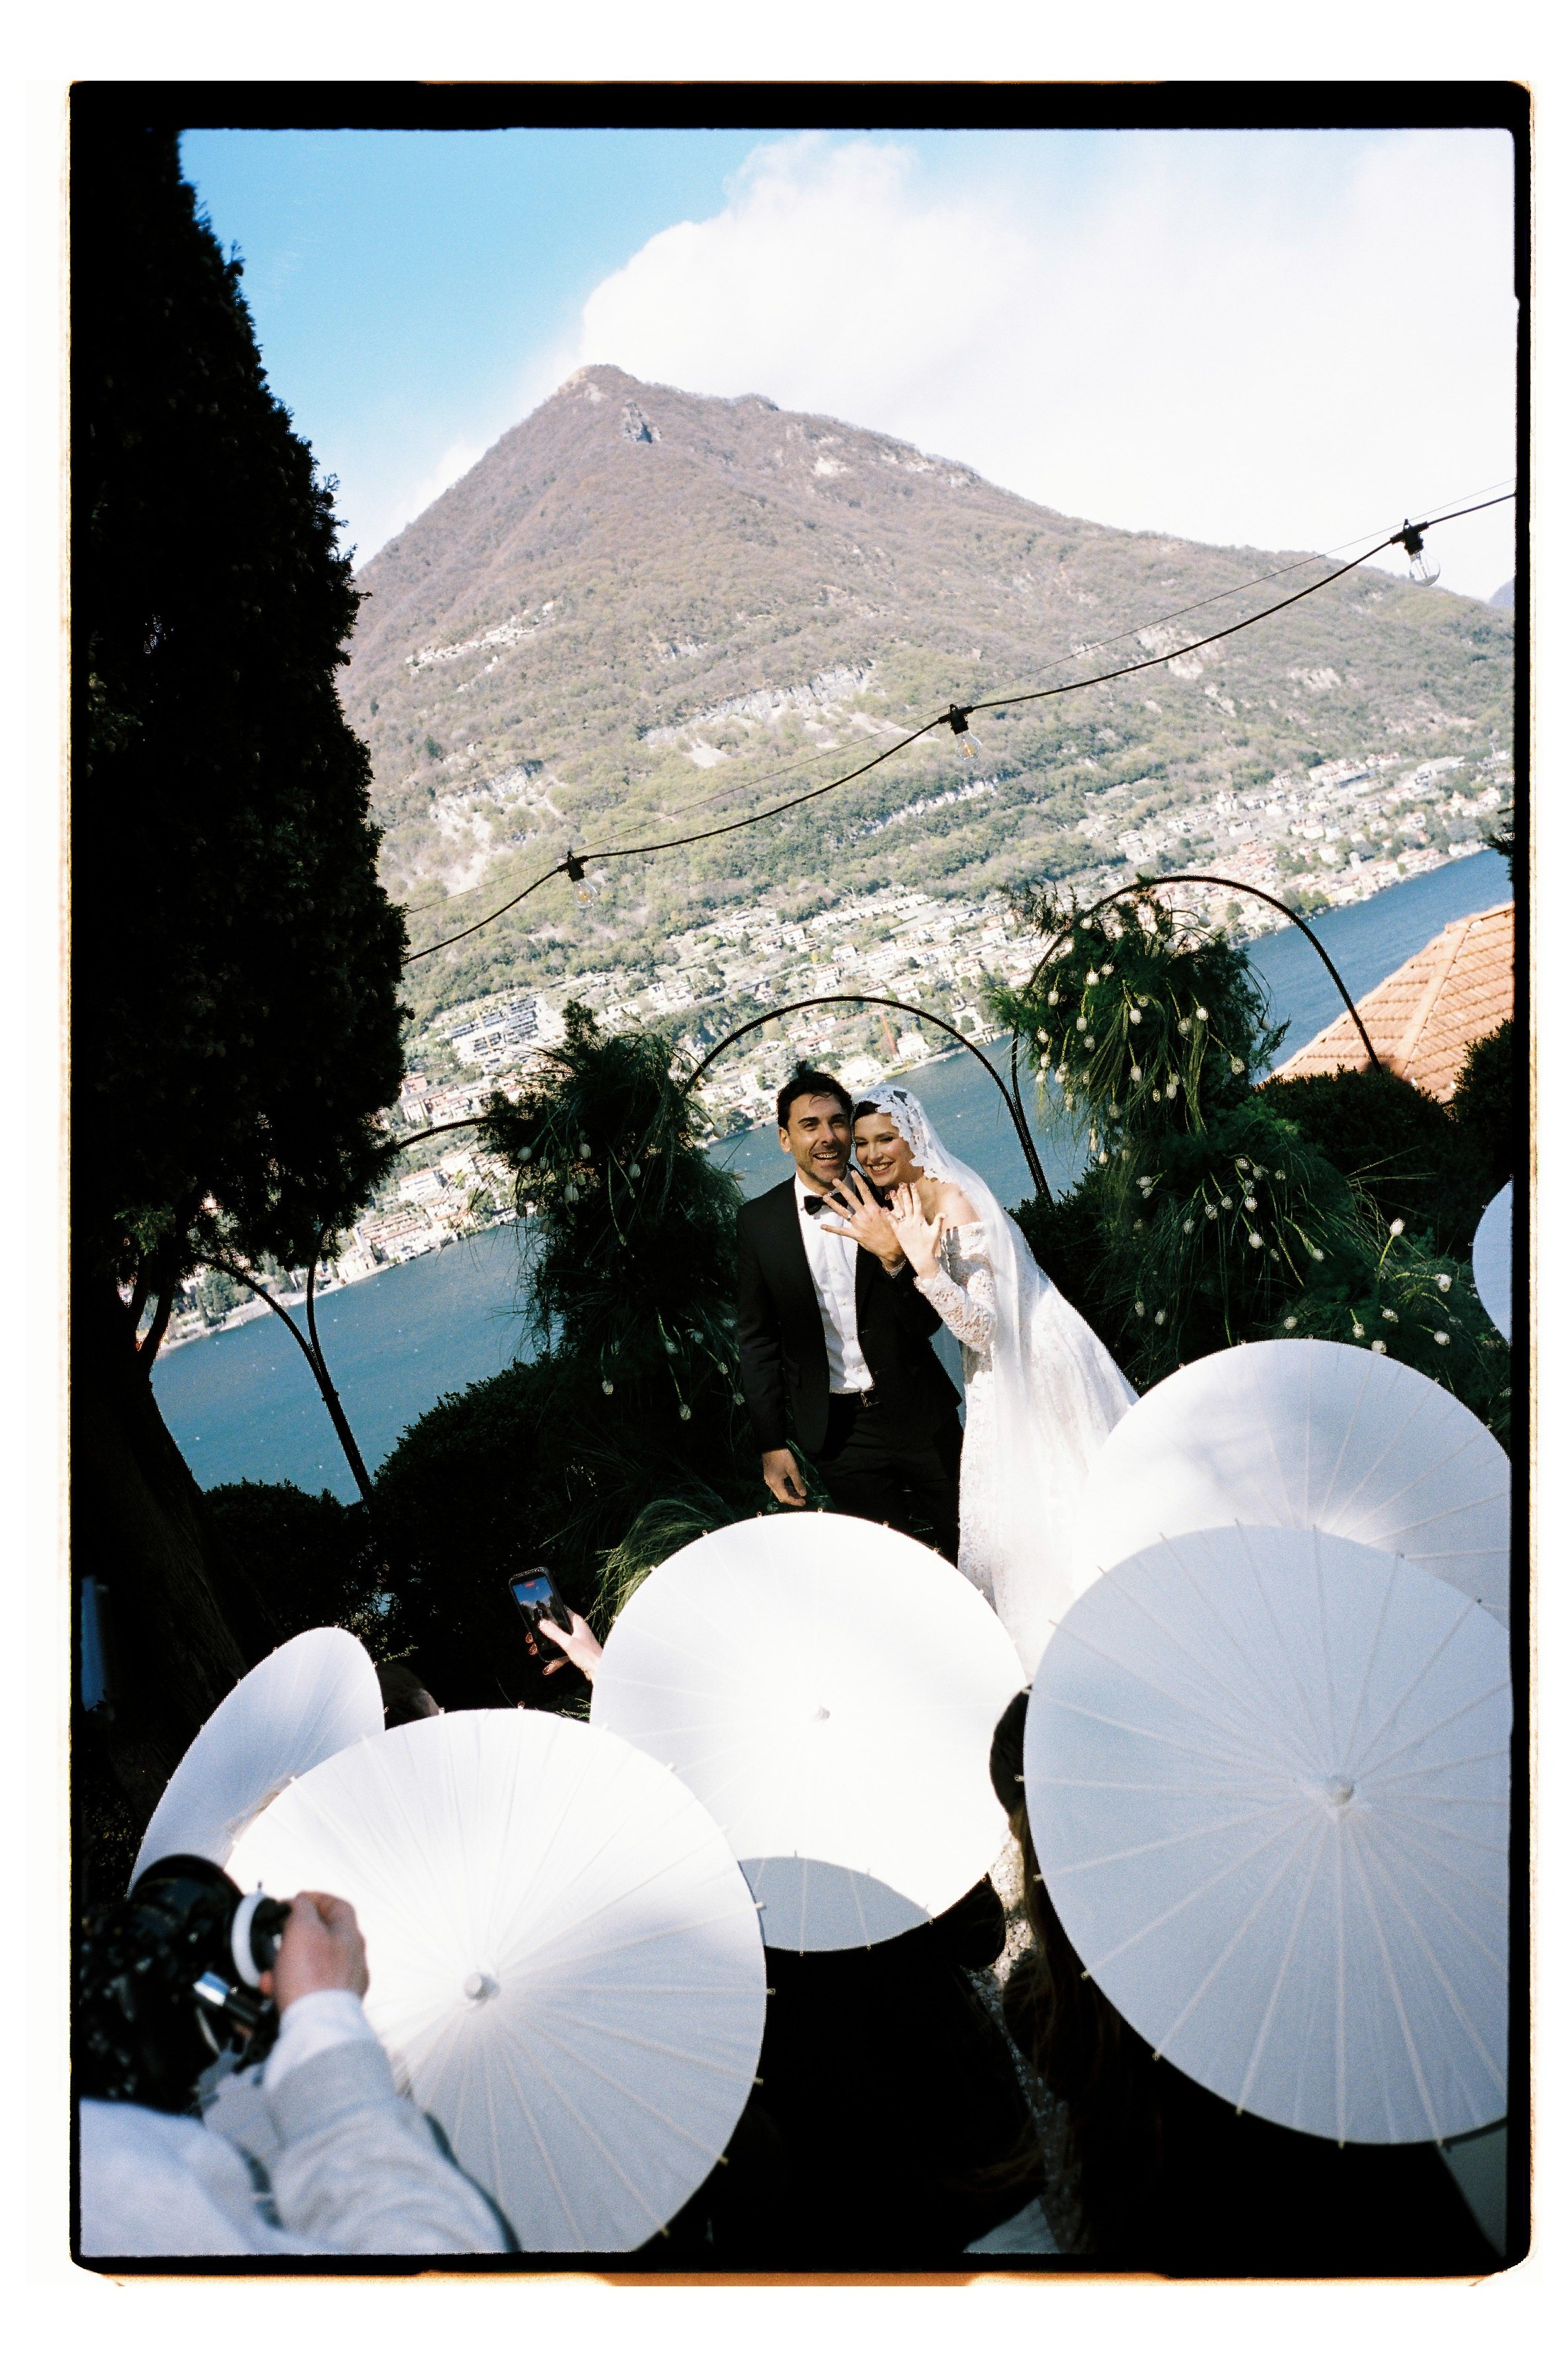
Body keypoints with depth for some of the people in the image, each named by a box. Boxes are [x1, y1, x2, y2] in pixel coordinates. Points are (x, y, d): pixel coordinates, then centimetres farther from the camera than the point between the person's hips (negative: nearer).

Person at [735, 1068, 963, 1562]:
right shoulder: (758, 1222, -5)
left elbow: (929, 1321, -9)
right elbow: (757, 1339, 2)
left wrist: (893, 1256, -27)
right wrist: (771, 1443, 1)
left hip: (920, 1413, 1)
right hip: (838, 1433, 0)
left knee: (968, 1546, 16)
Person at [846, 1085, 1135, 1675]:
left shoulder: (953, 1204, -25)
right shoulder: (898, 1203, 3)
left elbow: (985, 1328, -28)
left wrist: (924, 1266, -41)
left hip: (1032, 1373, -9)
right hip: (998, 1378, 9)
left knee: (1042, 1509, 1)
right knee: (999, 1514, 16)